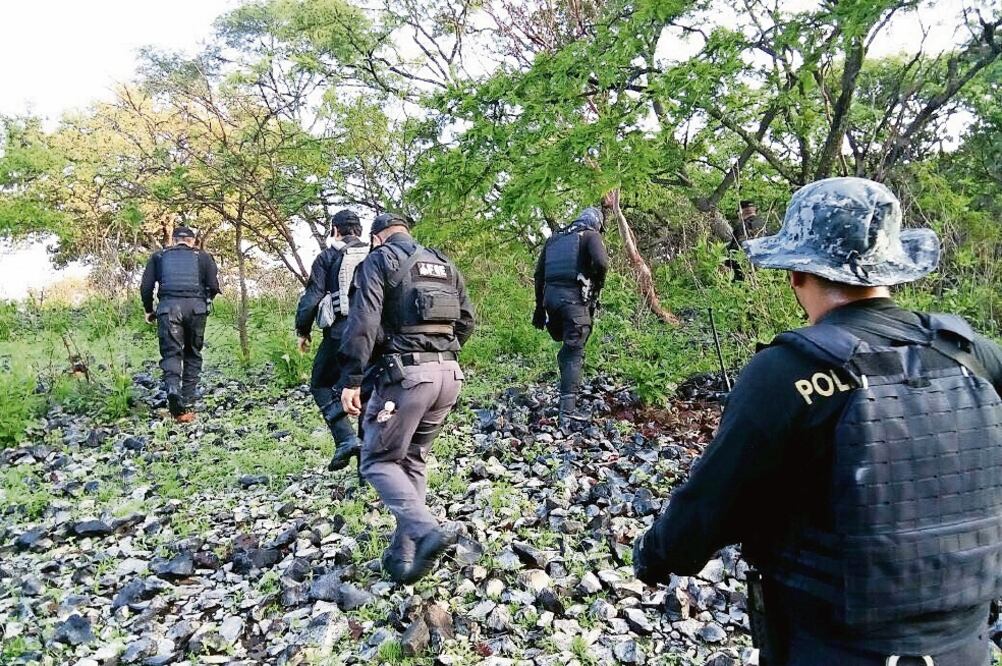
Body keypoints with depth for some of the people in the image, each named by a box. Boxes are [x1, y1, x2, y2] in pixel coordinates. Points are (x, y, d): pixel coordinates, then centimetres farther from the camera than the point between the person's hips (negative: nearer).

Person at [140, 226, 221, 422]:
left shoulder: (159, 256, 18)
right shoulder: (203, 256, 17)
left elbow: (146, 287, 10)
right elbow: (214, 287, 8)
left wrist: (149, 310, 24)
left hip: (169, 306, 0)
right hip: (196, 306, 0)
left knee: (171, 353, 1)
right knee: (193, 355, 10)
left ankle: (173, 389, -28)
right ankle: (188, 405, 8)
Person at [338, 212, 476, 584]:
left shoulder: (379, 260, 1)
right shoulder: (444, 264, 19)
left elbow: (363, 321, -11)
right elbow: (467, 320, 17)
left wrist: (352, 380, -11)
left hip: (405, 373, -6)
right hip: (449, 374, 7)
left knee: (378, 461, 5)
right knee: (413, 461, 17)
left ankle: (426, 532, -15)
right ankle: (404, 554, 15)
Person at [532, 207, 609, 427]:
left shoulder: (554, 238, 22)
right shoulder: (591, 236, 5)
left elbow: (539, 274, 20)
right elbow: (601, 262, -16)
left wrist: (540, 307, 23)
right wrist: (597, 286, 3)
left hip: (551, 296, 5)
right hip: (575, 298, -5)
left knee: (566, 347, 24)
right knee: (574, 354, -4)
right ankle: (567, 412, -8)